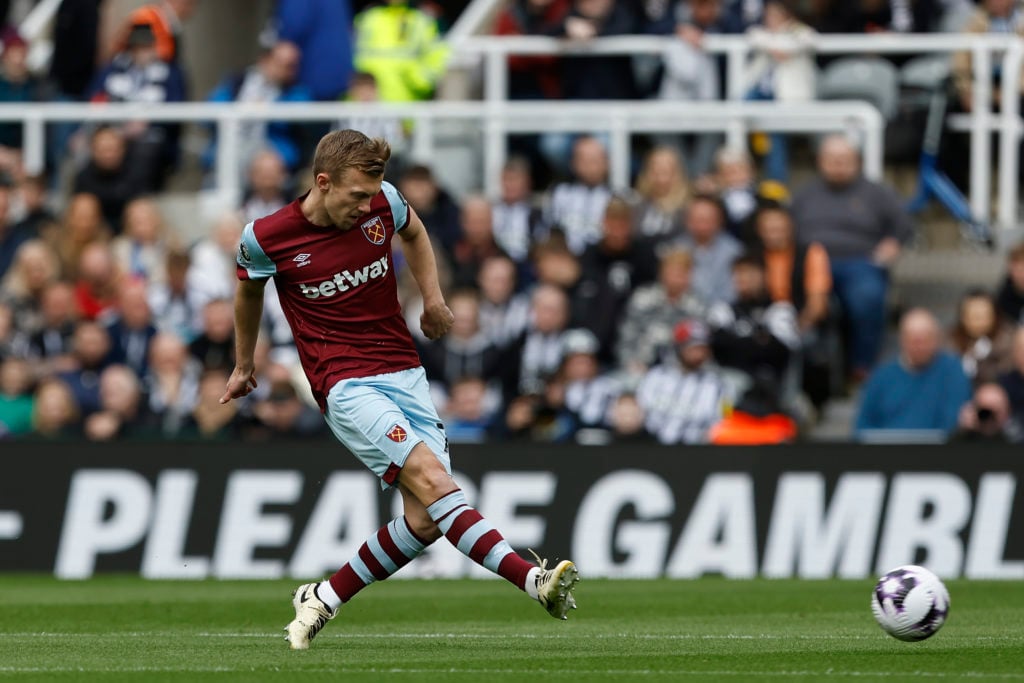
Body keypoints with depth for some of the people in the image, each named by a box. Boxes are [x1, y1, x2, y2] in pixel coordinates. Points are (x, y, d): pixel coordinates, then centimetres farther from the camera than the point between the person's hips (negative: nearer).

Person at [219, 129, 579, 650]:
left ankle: (323, 598, 13)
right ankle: (533, 580, -38)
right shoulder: (268, 237, -8)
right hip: (346, 387, -5)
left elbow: (412, 231, 25)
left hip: (405, 373, 5)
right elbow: (249, 289, 15)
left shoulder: (382, 202, -1)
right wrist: (244, 364, 27)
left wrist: (433, 296, 13)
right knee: (430, 477, -26)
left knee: (424, 522, -6)